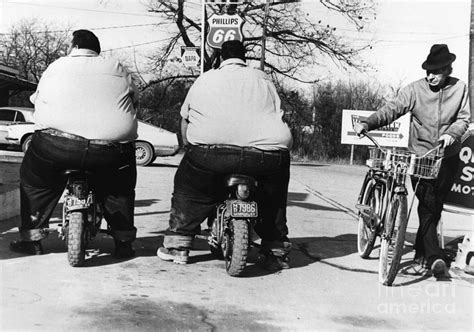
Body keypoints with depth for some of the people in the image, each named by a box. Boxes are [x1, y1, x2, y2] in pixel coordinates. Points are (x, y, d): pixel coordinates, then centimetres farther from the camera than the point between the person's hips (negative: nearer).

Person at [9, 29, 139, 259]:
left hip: (57, 145, 0)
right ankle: (124, 243, 24)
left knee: (33, 180, 27)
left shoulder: (56, 66, 16)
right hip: (112, 149, 1)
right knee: (120, 186, 29)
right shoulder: (117, 69, 17)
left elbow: (36, 100, 22)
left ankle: (31, 238, 26)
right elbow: (134, 99, 18)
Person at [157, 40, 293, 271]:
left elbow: (185, 121, 22)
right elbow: (279, 117, 22)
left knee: (187, 187, 25)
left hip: (212, 150, -1)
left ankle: (177, 245, 22)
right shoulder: (262, 79, 24)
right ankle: (277, 252, 28)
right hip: (266, 153, 1)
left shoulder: (204, 79, 22)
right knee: (273, 198, 28)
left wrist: (191, 148, 35)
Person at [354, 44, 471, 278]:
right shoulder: (415, 89, -7)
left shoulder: (459, 88, 1)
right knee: (427, 205, -13)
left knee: (435, 206, 6)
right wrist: (367, 123, -29)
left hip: (447, 156, 2)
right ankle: (434, 257, -11)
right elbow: (392, 109, -14)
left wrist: (451, 133, -18)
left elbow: (463, 118, 2)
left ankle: (422, 254, 21)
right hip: (420, 155, -2)